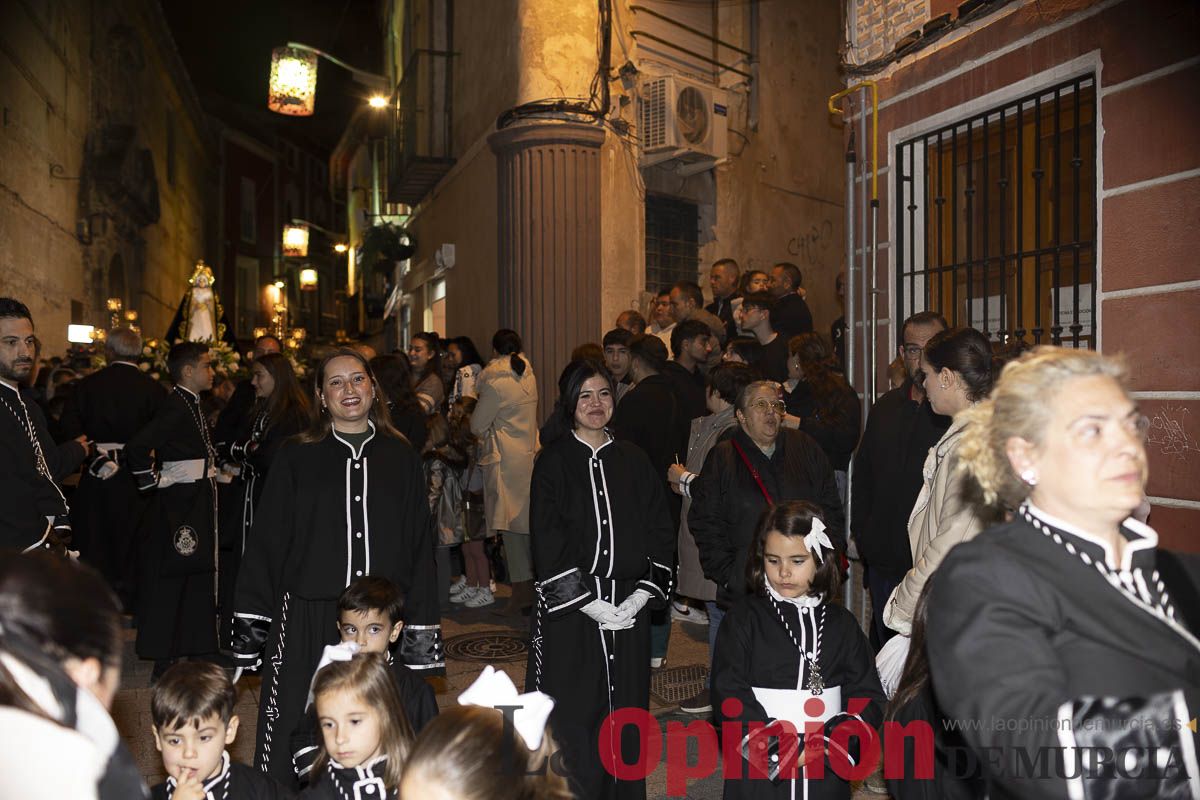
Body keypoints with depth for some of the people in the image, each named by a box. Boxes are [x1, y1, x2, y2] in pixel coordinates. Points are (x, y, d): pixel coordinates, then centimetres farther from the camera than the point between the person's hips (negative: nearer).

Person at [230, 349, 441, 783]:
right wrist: (250, 624, -2)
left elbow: (420, 546, 7)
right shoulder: (296, 458, 3)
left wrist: (423, 630, 3)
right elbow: (266, 541, 3)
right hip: (307, 619, -1)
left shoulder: (400, 457, 6)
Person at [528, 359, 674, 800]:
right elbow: (547, 541, -7)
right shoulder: (553, 462, -1)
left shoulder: (635, 461, 9)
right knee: (573, 718, 0)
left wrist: (640, 597, -6)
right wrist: (589, 603, -13)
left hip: (628, 606, 3)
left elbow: (661, 532, 6)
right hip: (570, 609, -3)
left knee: (624, 711, 8)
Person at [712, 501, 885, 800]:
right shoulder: (742, 619, -3)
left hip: (826, 772, 2)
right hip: (759, 772, -2)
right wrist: (779, 750, -17)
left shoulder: (841, 624, 4)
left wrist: (826, 746, -14)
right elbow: (730, 697, -10)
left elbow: (868, 697, 0)